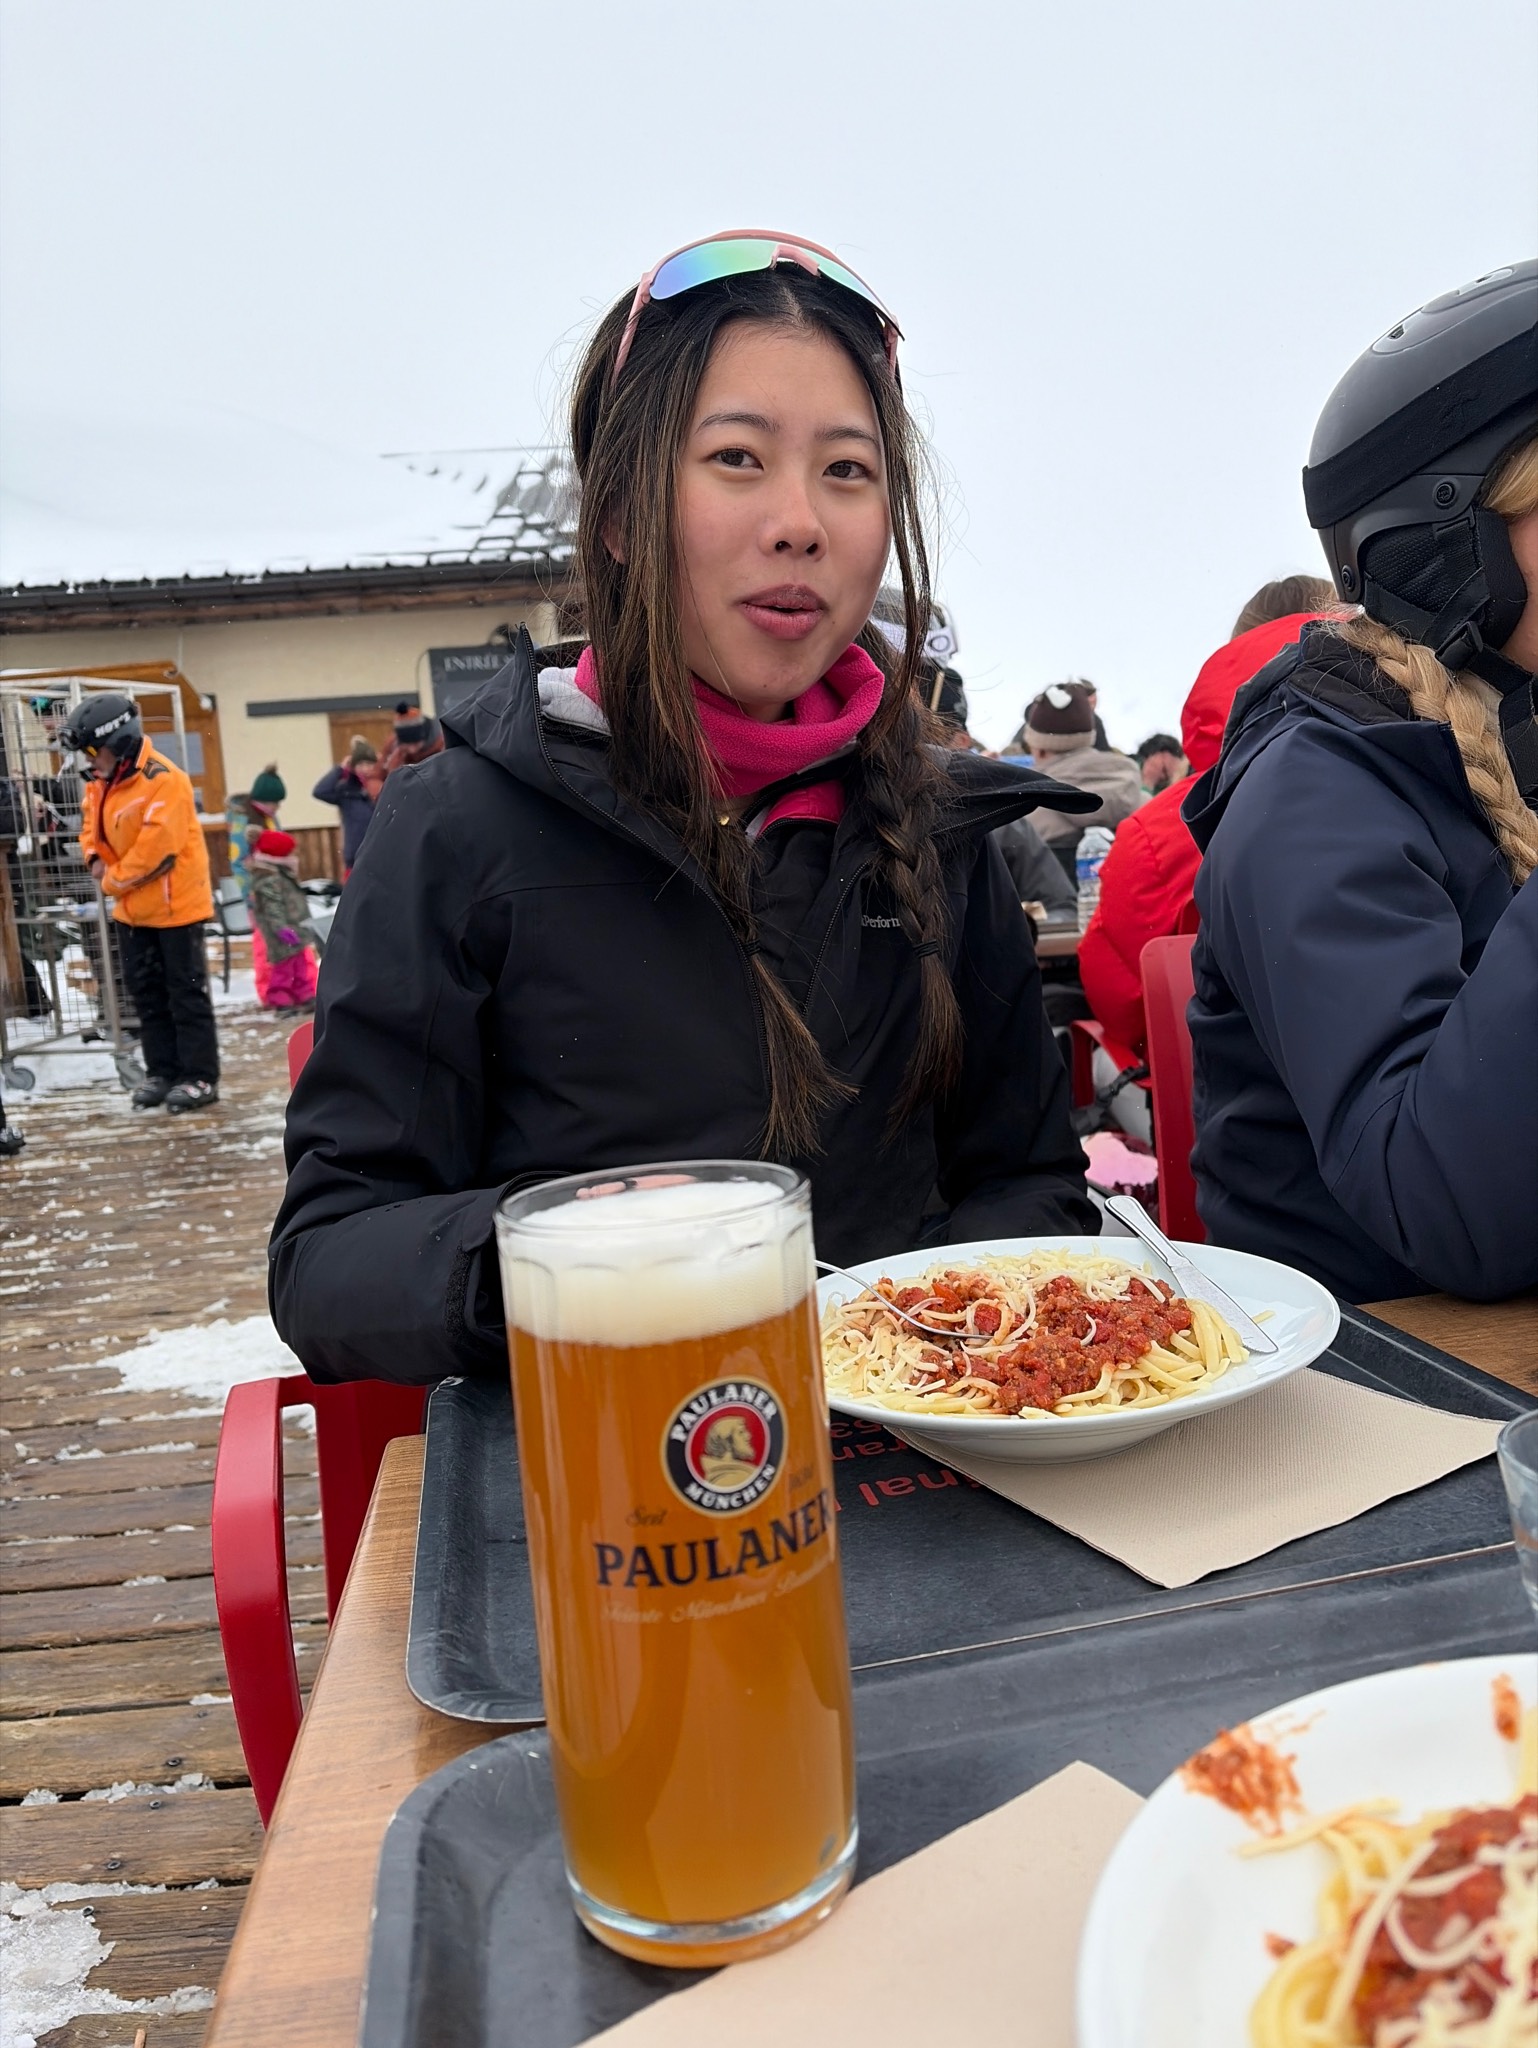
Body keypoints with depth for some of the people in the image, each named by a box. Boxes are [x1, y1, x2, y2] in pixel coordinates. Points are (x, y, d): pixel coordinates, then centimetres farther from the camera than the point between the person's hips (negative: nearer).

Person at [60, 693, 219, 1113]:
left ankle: (200, 1077, 6)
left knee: (186, 993, -1)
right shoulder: (100, 783, 6)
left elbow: (154, 849, -25)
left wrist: (112, 882, -14)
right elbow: (92, 826, 19)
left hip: (175, 904, -8)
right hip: (132, 908, 8)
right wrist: (95, 857, -3)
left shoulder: (162, 780, -21)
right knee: (147, 993, 13)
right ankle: (162, 1072, 22)